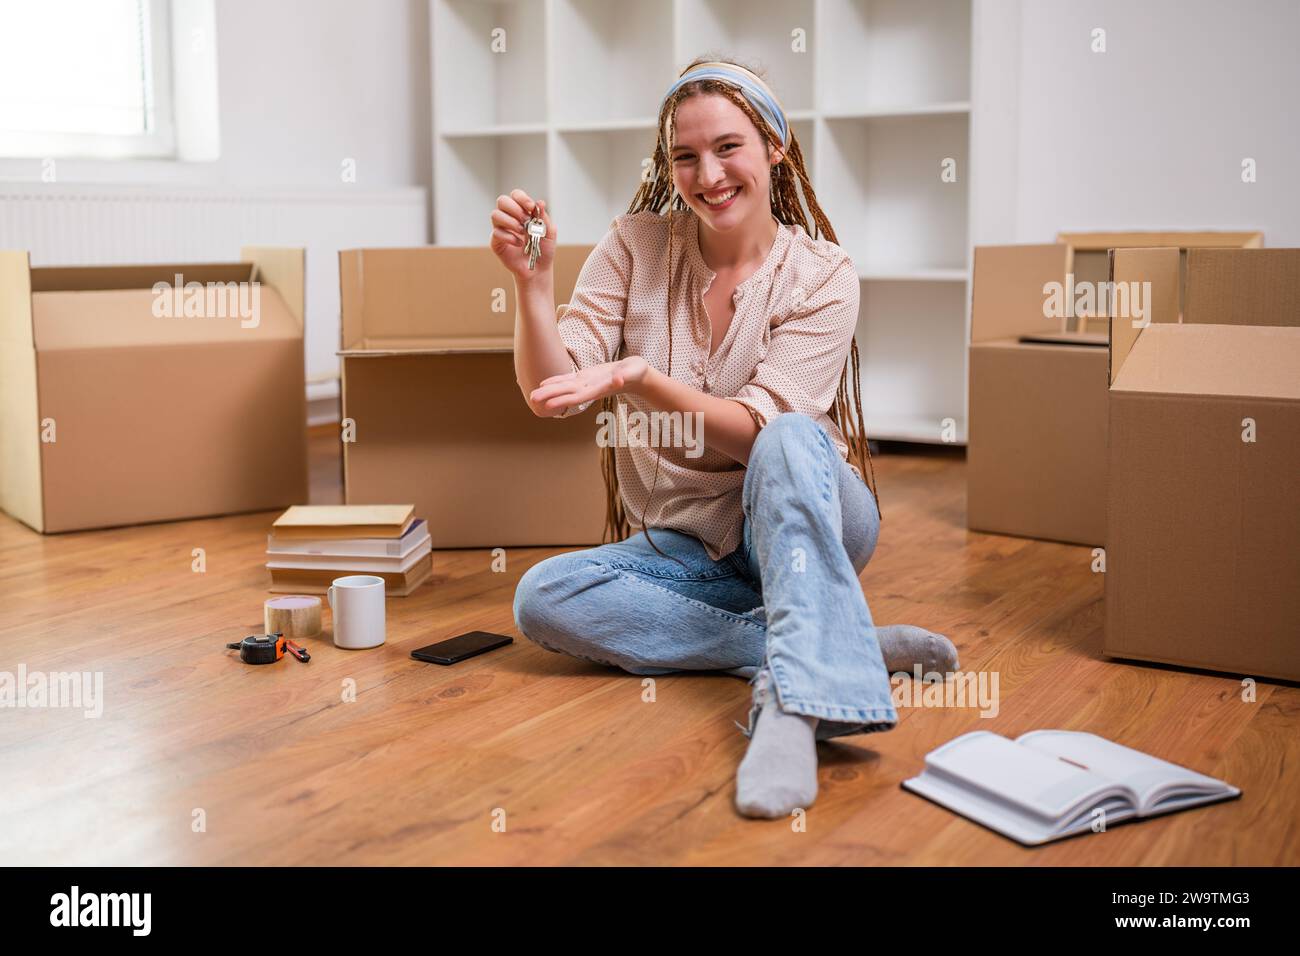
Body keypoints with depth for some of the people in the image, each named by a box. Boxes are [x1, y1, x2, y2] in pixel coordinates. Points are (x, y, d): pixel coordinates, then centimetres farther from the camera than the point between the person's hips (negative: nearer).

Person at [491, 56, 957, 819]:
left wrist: (638, 377, -33)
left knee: (790, 443, -35)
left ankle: (795, 706, -49)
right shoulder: (635, 248, -1)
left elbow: (760, 430, -18)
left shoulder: (821, 274, -7)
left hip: (805, 519, -3)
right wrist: (533, 281, -25)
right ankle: (838, 645, -28)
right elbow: (552, 395, -8)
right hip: (684, 548, 3)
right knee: (542, 597, -25)